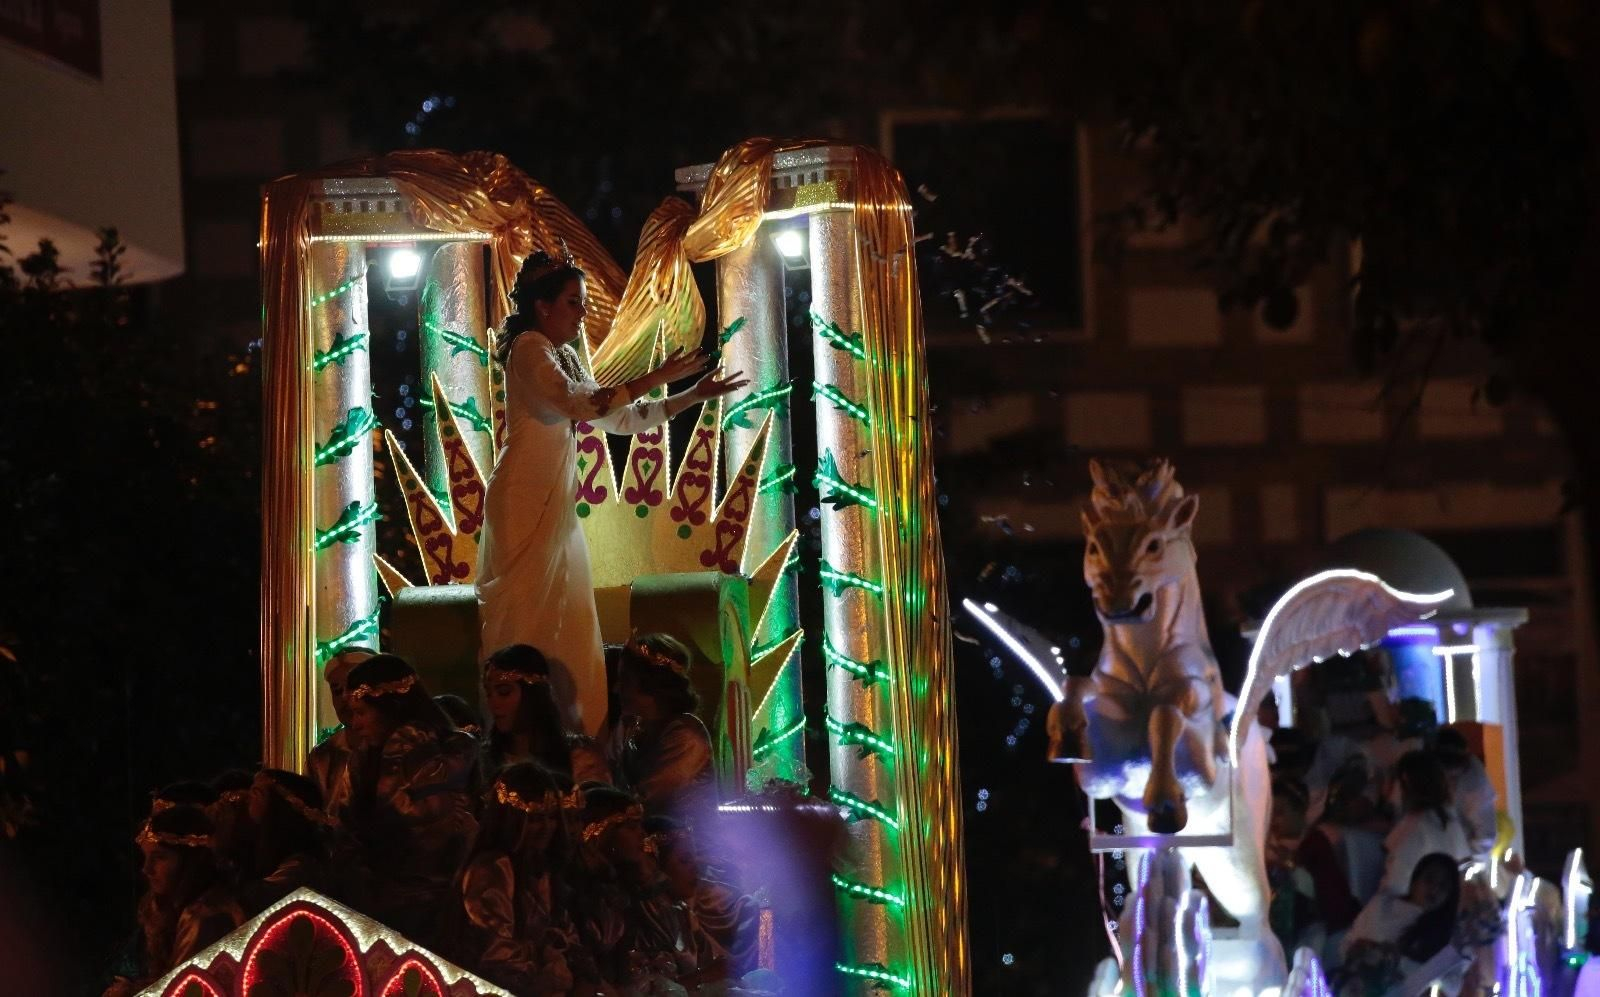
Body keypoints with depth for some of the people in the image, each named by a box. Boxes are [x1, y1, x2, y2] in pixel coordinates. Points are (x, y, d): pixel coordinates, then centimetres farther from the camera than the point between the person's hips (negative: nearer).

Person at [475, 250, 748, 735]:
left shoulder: (566, 357, 18)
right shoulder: (529, 348, -9)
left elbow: (620, 419, 20)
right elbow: (578, 404, -24)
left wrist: (695, 395, 14)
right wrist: (654, 379, -21)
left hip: (556, 503, 9)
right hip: (525, 501, -9)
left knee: (564, 618, 7)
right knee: (528, 620, -10)